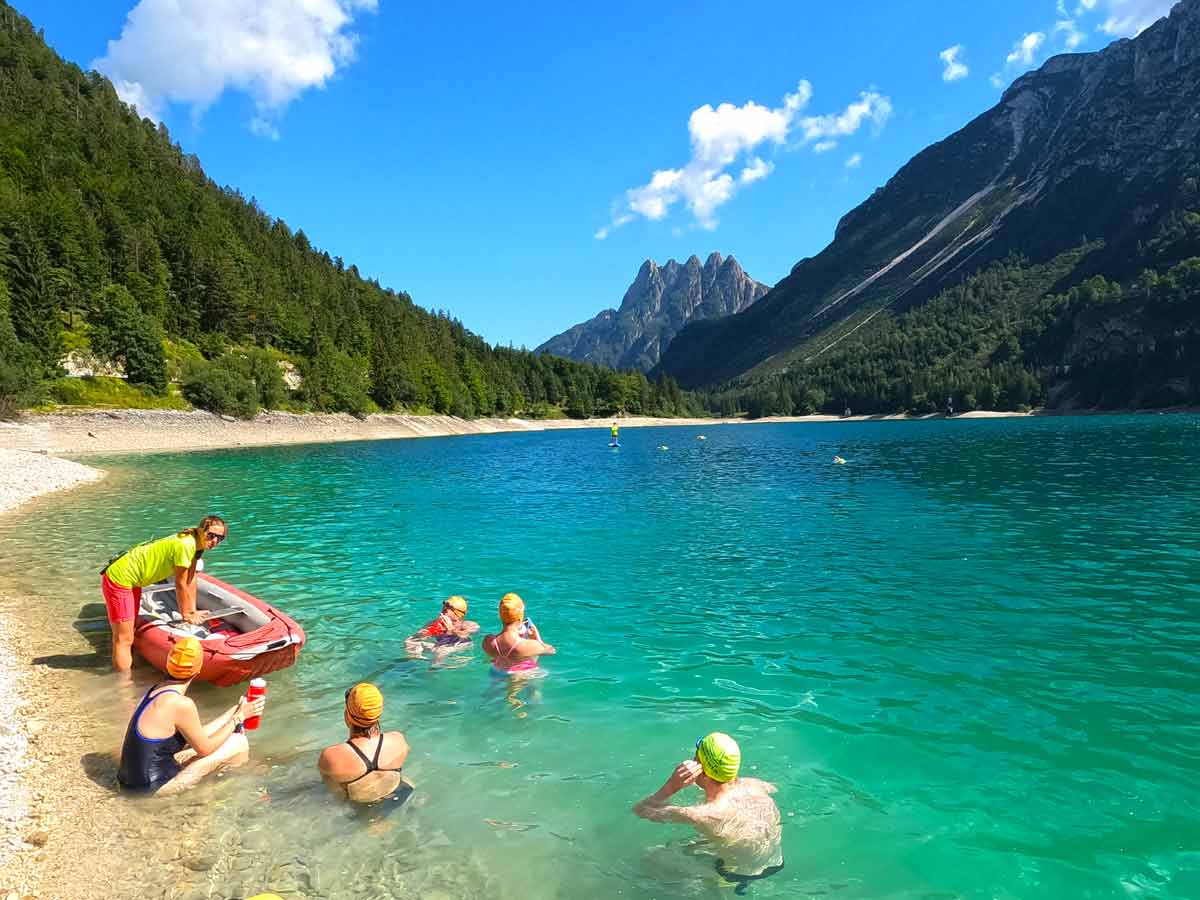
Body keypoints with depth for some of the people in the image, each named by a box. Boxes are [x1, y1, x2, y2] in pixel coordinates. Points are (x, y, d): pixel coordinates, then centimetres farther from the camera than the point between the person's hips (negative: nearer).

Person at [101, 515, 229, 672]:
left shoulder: (195, 543, -1)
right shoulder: (185, 545, -28)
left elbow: (191, 581, 7)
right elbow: (181, 584, -18)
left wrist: (193, 611, 9)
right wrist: (186, 614, -5)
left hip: (131, 581, 10)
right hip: (119, 580, -10)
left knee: (128, 635, 21)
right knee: (124, 639, -6)